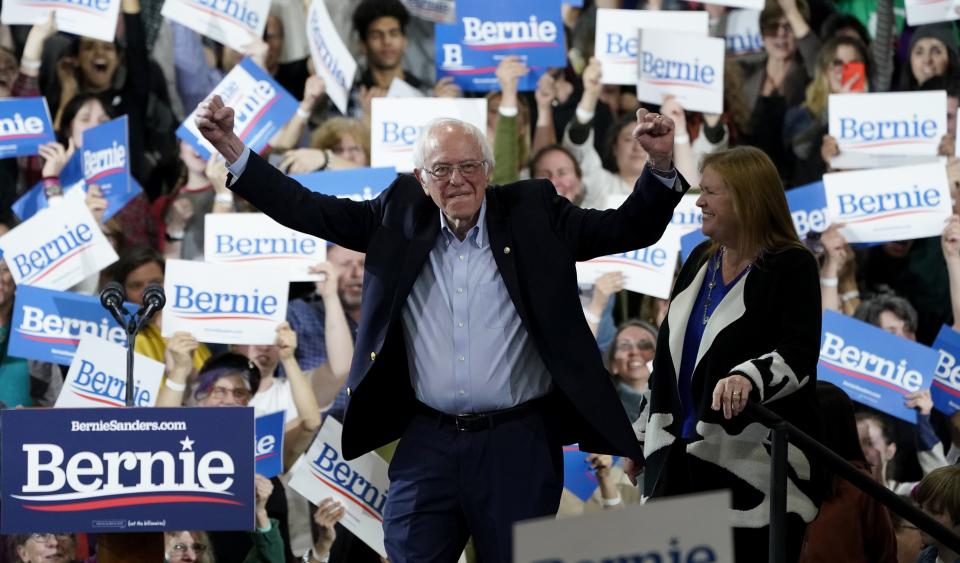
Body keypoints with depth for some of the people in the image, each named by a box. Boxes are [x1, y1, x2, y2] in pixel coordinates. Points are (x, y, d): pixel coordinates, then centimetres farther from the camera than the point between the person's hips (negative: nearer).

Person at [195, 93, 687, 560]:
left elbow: (629, 229, 1)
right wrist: (228, 145, -2)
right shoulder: (401, 216, 7)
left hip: (517, 442, -2)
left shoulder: (532, 213, 2)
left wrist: (661, 165, -17)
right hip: (428, 443, 2)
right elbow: (308, 211, 6)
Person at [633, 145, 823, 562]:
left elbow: (797, 356, -22)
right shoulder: (700, 261, 13)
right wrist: (644, 432, 24)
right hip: (683, 458, 7)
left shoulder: (791, 267, -9)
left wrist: (748, 377, -42)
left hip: (754, 465, -7)